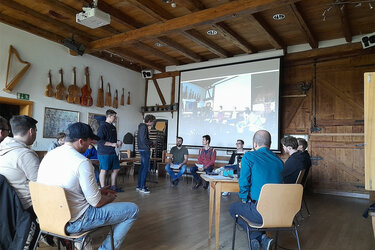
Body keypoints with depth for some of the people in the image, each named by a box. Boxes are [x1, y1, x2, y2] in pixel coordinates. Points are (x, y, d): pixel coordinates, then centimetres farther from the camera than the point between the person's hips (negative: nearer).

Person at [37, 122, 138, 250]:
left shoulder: (49, 155, 3)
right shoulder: (82, 162, -23)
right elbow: (97, 202, -18)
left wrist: (98, 191, 16)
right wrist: (111, 197, 5)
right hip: (74, 223, -8)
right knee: (132, 209, -2)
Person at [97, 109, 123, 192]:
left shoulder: (113, 127, 16)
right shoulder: (103, 126, -11)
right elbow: (99, 140, -19)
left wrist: (117, 142, 8)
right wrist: (112, 144, -22)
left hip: (113, 152, 9)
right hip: (104, 153, -9)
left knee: (116, 169, 13)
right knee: (104, 170, -1)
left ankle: (113, 186, 26)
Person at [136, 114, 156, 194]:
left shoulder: (142, 126, 16)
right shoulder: (144, 127, -15)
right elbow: (144, 140, -23)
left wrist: (149, 143, 12)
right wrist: (151, 143, -6)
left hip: (142, 149, 10)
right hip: (145, 150, -10)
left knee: (142, 167, 13)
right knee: (146, 167, -7)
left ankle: (139, 186, 18)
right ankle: (142, 187, -4)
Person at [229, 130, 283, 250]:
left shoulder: (249, 157, -7)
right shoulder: (278, 160, 8)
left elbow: (244, 182, -7)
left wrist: (244, 199, 11)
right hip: (280, 212, 6)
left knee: (233, 208, 21)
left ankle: (259, 237, 10)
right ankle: (261, 238, 20)